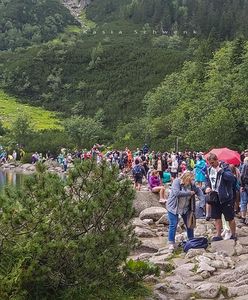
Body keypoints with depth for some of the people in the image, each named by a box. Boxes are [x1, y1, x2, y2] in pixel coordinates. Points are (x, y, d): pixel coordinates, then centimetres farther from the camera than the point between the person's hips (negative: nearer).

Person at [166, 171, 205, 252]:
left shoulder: (191, 184, -7)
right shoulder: (176, 182, -22)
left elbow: (198, 190, 4)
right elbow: (177, 193, -35)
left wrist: (202, 201, -11)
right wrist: (189, 193, -28)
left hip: (185, 208, 5)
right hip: (173, 207, -5)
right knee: (173, 225, -5)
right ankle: (171, 243, 5)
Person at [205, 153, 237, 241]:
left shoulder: (224, 168, -14)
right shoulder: (209, 170, 6)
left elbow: (232, 178, -28)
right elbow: (208, 180, 20)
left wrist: (221, 171, -33)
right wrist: (207, 187, 0)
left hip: (225, 197, -6)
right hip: (214, 197, 6)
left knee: (230, 218, 5)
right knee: (217, 217, 14)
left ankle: (233, 235, 20)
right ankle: (218, 235, 25)